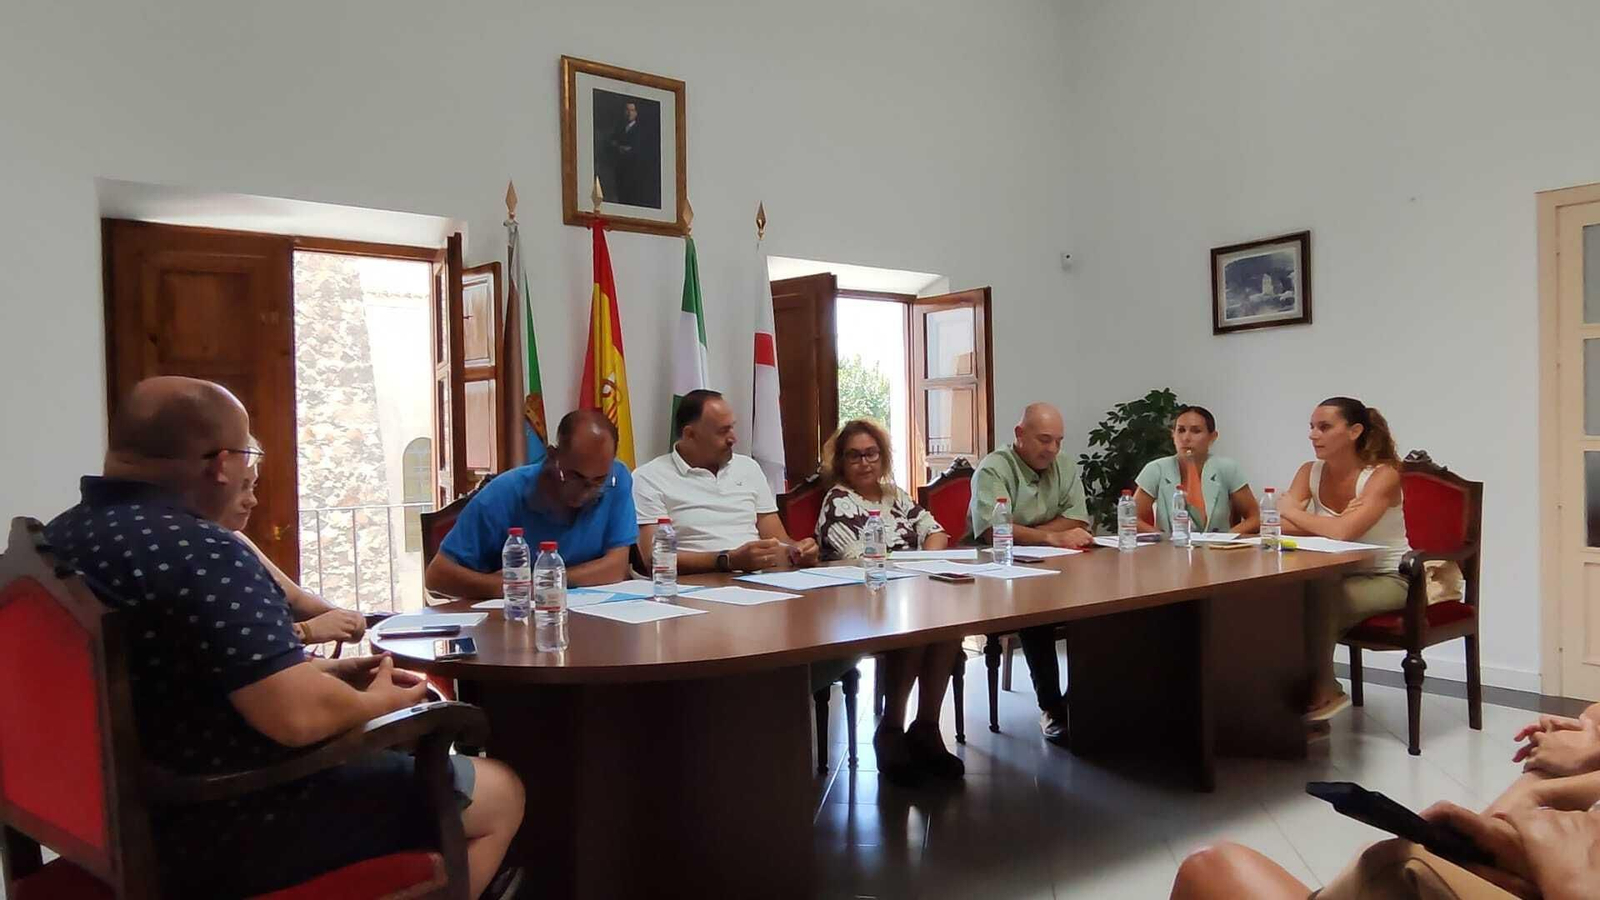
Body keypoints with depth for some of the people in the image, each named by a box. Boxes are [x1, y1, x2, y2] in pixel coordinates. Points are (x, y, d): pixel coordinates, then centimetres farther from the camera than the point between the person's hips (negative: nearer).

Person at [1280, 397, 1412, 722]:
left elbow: (1343, 532, -32)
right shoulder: (1310, 472, -1)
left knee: (1317, 597, -31)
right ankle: (1301, 684, -7)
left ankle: (1321, 691, -10)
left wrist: (1291, 511, -17)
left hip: (1387, 579, -5)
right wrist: (1331, 524, -26)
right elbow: (1279, 525, -13)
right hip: (1341, 575, 5)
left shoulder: (1383, 476, -18)